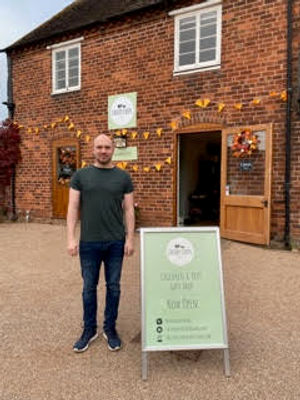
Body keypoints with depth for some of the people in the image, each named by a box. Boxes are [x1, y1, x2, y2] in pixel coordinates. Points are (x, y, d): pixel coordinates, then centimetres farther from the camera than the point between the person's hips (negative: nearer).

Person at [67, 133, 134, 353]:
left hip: (116, 242, 0)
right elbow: (73, 208, 0)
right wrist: (71, 238, -7)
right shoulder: (81, 175, 3)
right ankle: (89, 330, 30)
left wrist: (130, 238, -4)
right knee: (89, 287, 11)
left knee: (113, 287, 11)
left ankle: (110, 328, 29)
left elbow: (129, 210, 2)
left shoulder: (123, 177, 3)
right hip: (89, 243, 0)